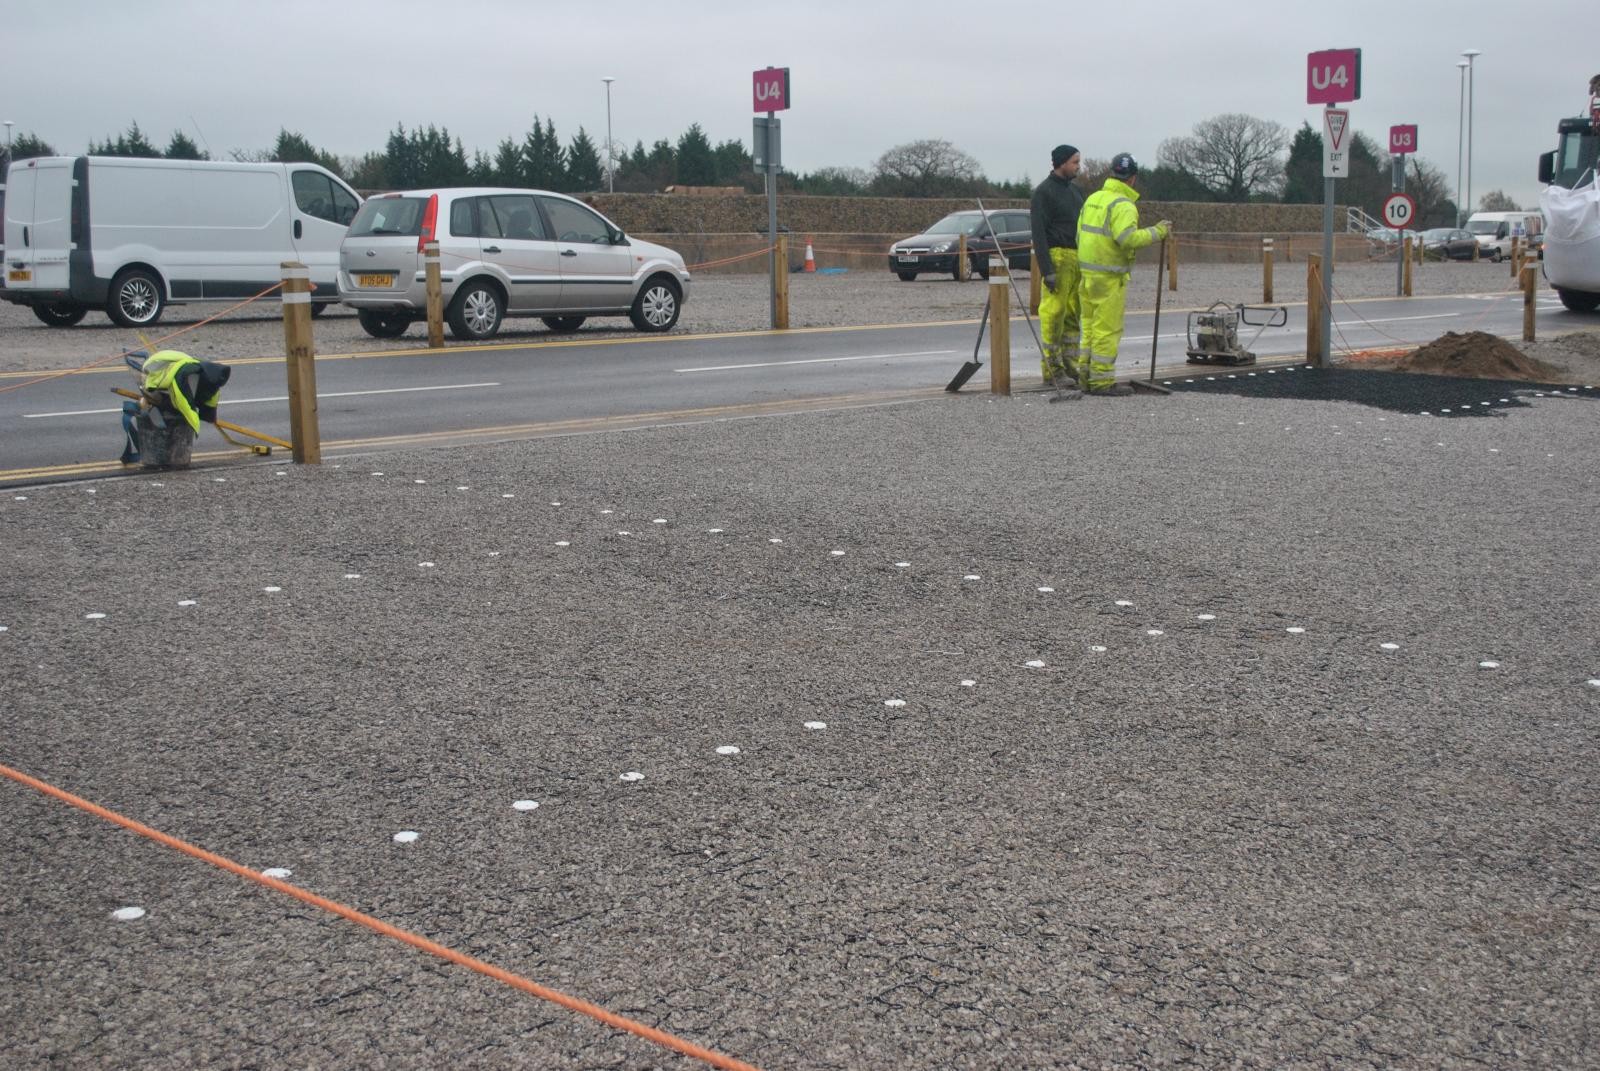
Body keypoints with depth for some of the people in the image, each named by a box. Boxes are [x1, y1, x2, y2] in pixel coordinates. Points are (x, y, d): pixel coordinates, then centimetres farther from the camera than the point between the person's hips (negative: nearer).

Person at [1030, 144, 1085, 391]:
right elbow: (1039, 233, -13)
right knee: (1054, 314, -7)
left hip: (1078, 259, 8)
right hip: (1058, 258, -8)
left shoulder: (1075, 191, 19)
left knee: (1072, 315, 9)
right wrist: (1047, 270, -20)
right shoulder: (1044, 192, -7)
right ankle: (1052, 369, -3)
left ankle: (1070, 364, 14)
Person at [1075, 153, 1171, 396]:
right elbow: (1128, 238, -27)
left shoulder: (1093, 198, 13)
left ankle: (1086, 377, 18)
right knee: (1107, 329, -3)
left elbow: (1081, 234, 17)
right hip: (1109, 277, -9)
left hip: (1087, 272, 9)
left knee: (1091, 326, 14)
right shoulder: (1122, 205, -14)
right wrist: (1157, 232, -16)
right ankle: (1102, 381, -1)